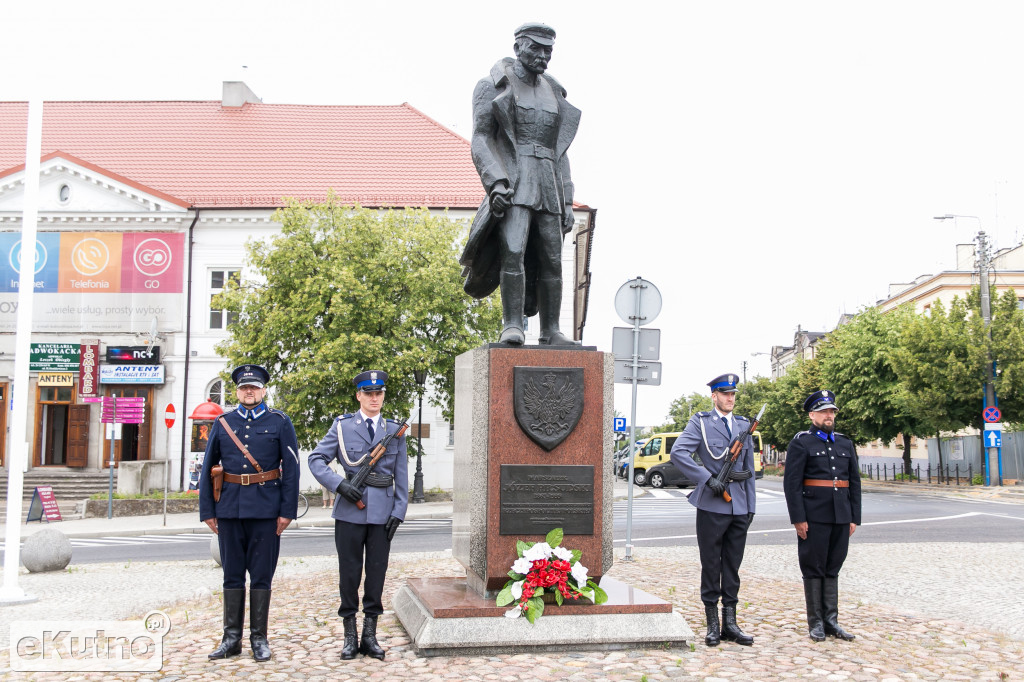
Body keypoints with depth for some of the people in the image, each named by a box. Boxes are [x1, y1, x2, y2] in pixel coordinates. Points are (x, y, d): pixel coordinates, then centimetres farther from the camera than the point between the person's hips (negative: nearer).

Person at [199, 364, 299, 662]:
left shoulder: (279, 422, 3)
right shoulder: (223, 423, 10)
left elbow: (291, 468, 0)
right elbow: (207, 469, 9)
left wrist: (287, 511, -6)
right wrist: (207, 511, 3)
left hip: (265, 511, -2)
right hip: (229, 511, 2)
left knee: (261, 576, 3)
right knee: (232, 576, 8)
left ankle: (259, 638, 13)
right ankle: (232, 638, 17)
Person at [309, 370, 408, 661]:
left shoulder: (395, 430, 9)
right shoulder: (342, 426, 4)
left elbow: (401, 476, 7)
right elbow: (316, 460, 1)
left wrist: (399, 512, -2)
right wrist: (340, 484, -13)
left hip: (382, 513, 2)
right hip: (350, 511, -1)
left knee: (377, 573, 5)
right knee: (349, 573, 4)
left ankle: (370, 635, 15)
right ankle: (349, 636, 13)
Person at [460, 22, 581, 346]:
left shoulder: (553, 93, 19)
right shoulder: (493, 86, 3)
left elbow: (558, 152, 18)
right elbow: (480, 140, -6)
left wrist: (567, 202, 10)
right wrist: (496, 182, -21)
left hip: (547, 186, 5)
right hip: (512, 184, -5)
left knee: (551, 260, 1)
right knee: (513, 252, -21)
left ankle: (550, 331, 6)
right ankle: (513, 326, -17)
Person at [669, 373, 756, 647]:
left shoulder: (744, 425, 15)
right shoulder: (700, 422, -1)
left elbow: (749, 468, 18)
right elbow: (678, 453, -15)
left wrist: (751, 505, 14)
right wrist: (707, 478, -19)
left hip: (739, 506, 5)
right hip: (712, 505, -4)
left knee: (733, 566, 8)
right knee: (711, 565, 3)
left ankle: (730, 623, 15)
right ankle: (712, 625, 12)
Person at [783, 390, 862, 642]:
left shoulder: (845, 443, 13)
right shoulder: (801, 442, -3)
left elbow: (854, 482, 14)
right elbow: (791, 482, -8)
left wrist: (855, 517, 8)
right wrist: (798, 518, -13)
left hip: (841, 517, 5)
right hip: (814, 517, -5)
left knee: (832, 569, 10)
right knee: (814, 569, 2)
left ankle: (831, 620, 16)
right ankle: (816, 623, 10)